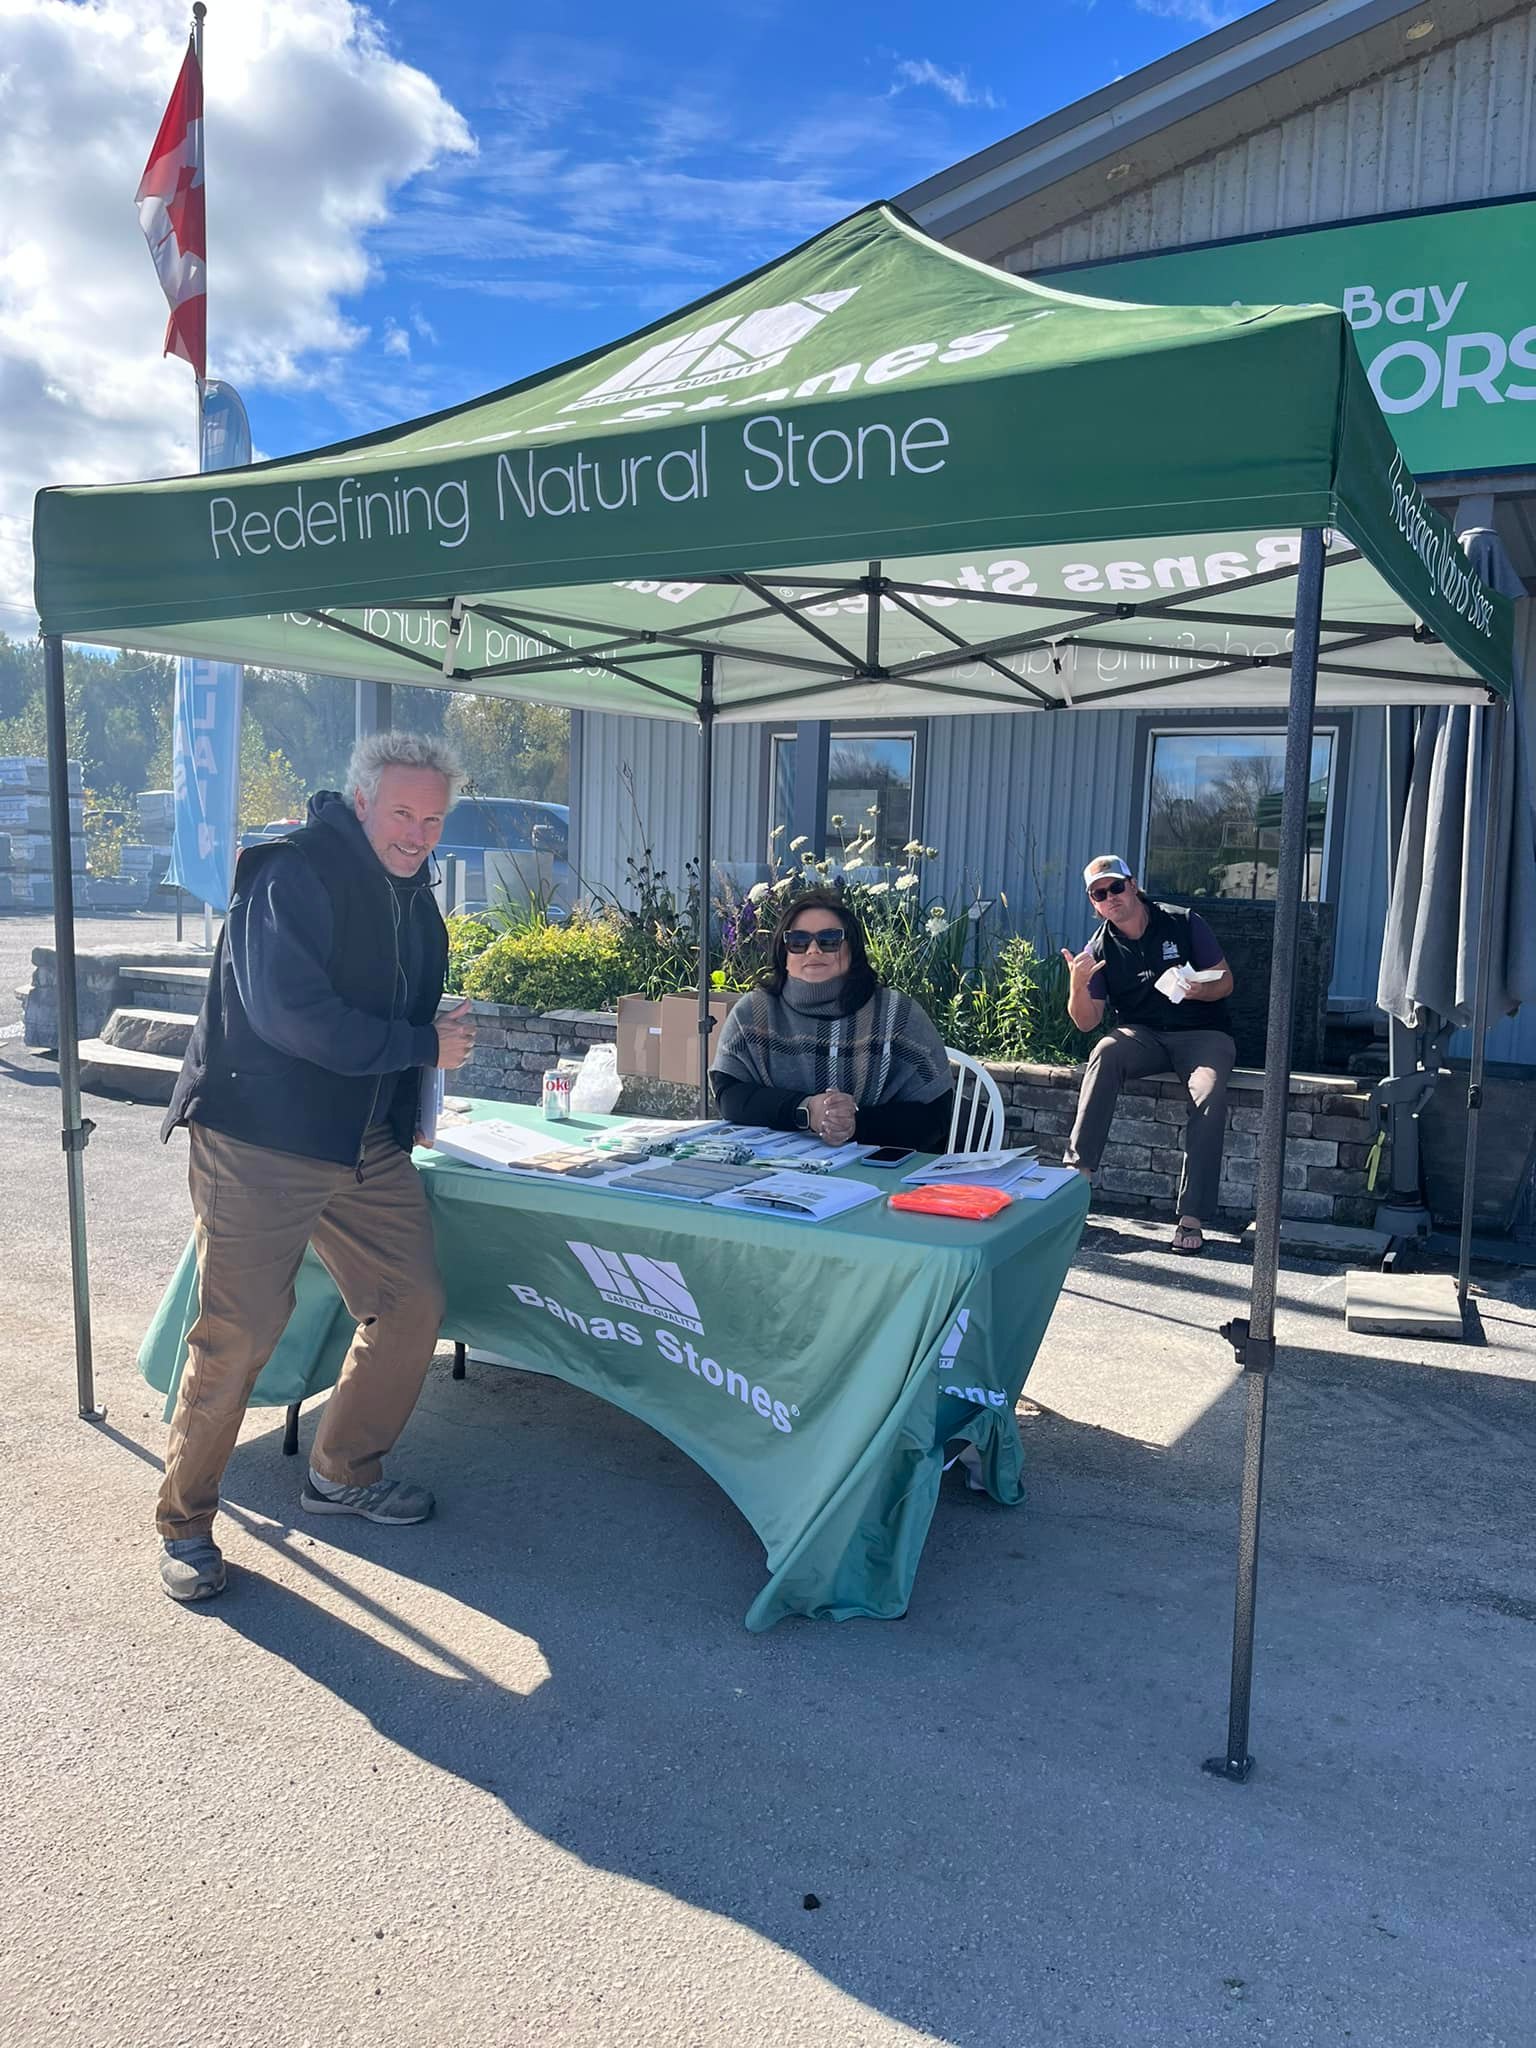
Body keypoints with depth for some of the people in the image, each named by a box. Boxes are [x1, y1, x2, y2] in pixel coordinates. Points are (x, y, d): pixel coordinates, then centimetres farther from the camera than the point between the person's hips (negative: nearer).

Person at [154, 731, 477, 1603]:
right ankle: (185, 1524, 15)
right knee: (237, 1335, -4)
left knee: (414, 1304, 8)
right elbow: (288, 1012, -26)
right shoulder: (294, 873, -15)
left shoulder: (412, 895, 12)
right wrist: (420, 1043, -18)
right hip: (260, 1142, -8)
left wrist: (440, 1033, 5)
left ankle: (344, 1472, 28)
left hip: (368, 1144, 8)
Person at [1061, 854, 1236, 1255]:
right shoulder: (1099, 949, 2)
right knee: (1106, 1052, -33)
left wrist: (1201, 991, -21)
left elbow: (1226, 981, 2)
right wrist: (1077, 985, -20)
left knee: (1209, 1095, -32)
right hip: (1143, 1036, 2)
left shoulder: (1184, 923, -2)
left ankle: (1192, 1218, -31)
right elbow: (1087, 1022, -1)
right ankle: (1078, 1173, -35)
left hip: (1201, 1033, -1)